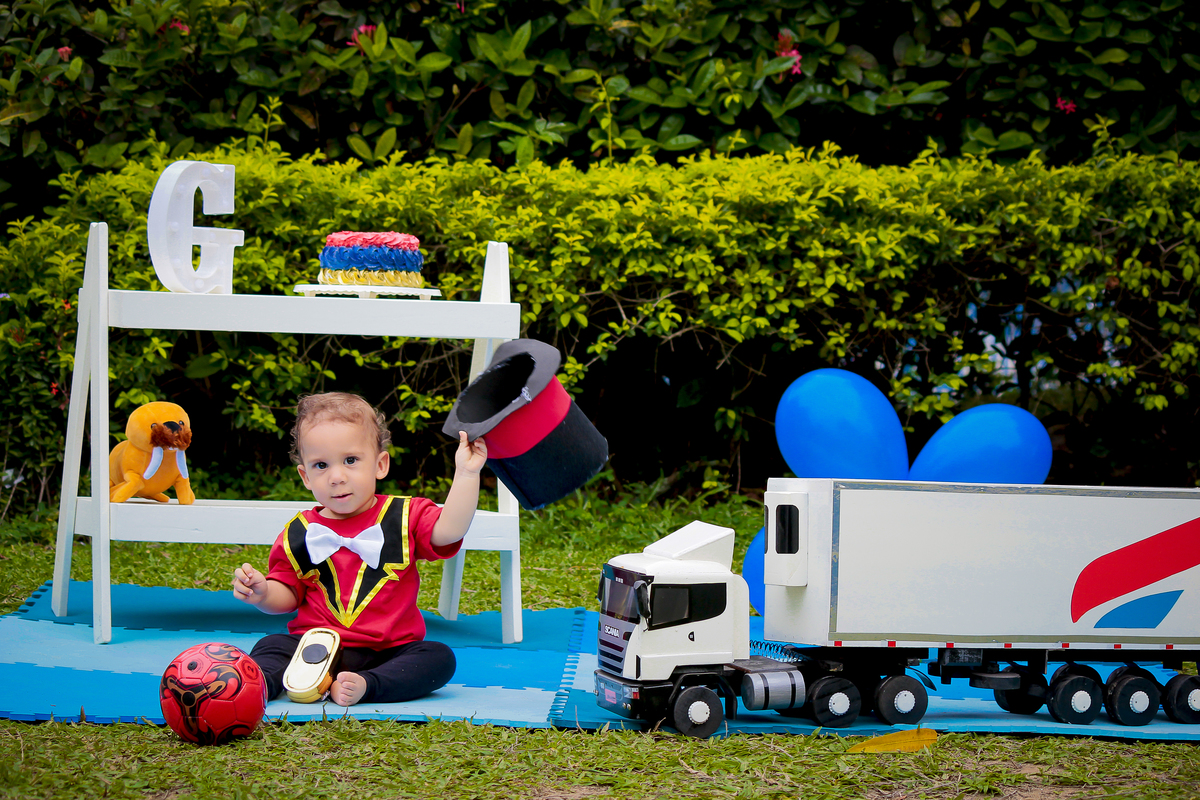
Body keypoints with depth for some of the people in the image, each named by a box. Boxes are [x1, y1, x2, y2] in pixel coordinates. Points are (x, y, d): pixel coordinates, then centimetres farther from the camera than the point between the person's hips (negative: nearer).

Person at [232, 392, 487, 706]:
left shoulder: (405, 517, 4)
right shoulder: (299, 533, 8)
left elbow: (448, 531, -13)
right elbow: (288, 595, 12)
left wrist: (466, 474, -17)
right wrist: (263, 593, -10)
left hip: (389, 651, -1)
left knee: (439, 657, -26)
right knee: (272, 645, -21)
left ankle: (363, 686, -42)